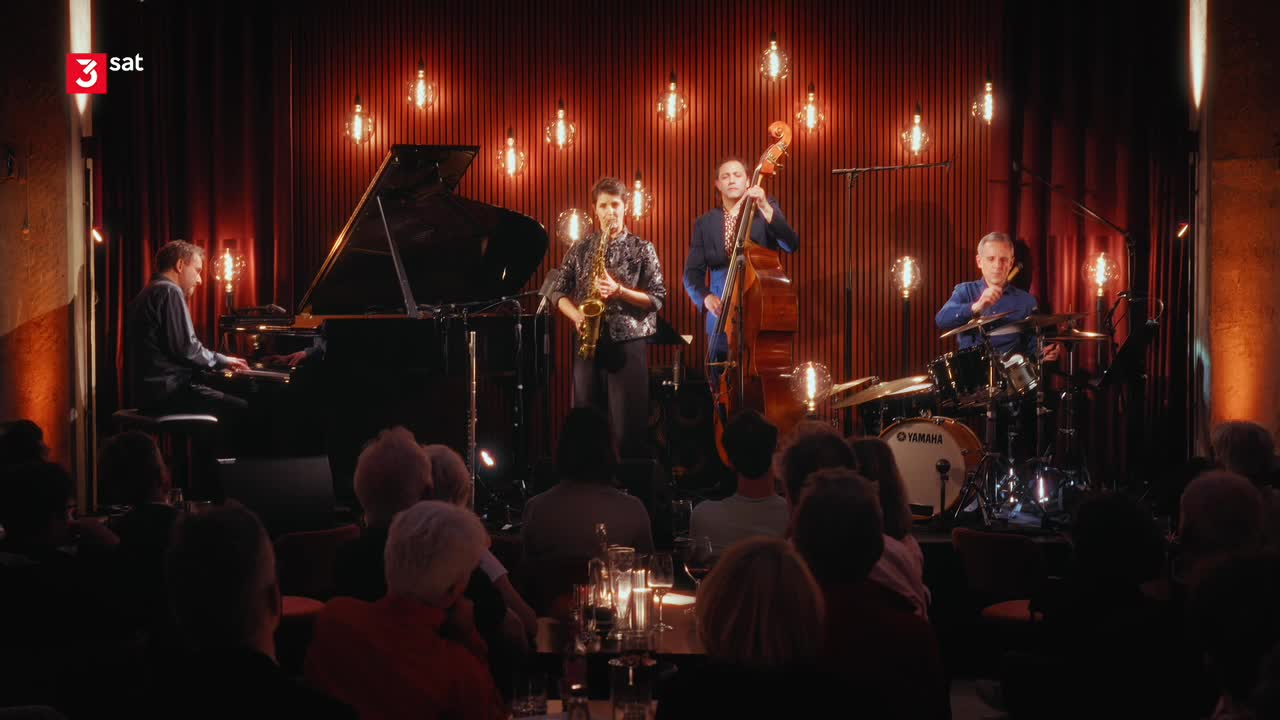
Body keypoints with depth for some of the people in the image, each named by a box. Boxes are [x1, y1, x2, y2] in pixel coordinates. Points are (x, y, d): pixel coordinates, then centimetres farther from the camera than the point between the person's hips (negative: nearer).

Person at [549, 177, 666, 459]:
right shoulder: (580, 250, 10)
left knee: (627, 428, -5)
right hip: (589, 344, 3)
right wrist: (577, 316, -7)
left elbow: (658, 298, -1)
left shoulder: (642, 249, 3)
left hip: (628, 343, -3)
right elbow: (559, 292, 12)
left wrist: (620, 291, -14)